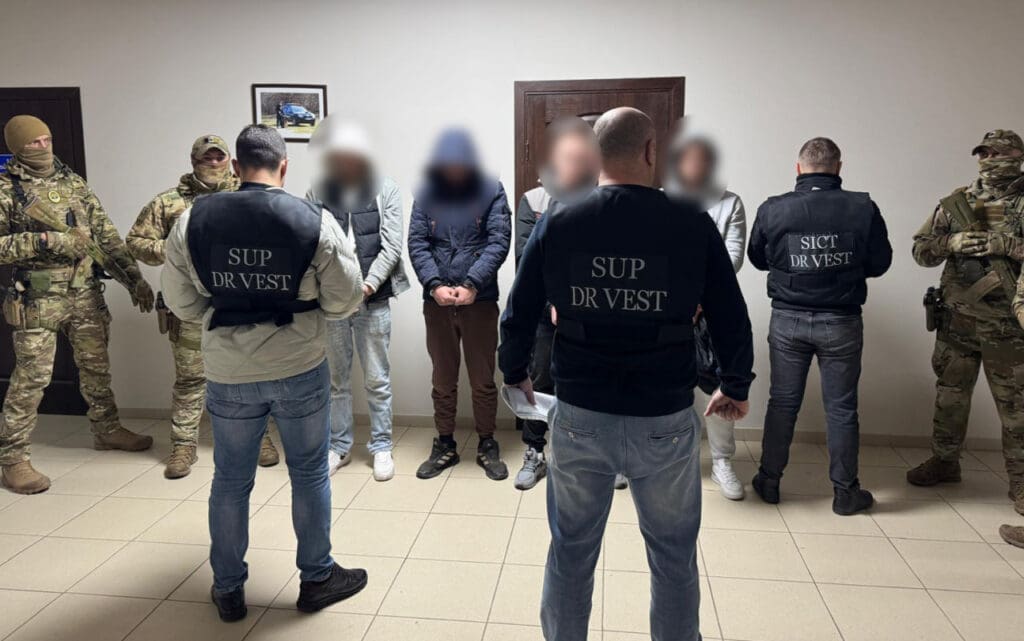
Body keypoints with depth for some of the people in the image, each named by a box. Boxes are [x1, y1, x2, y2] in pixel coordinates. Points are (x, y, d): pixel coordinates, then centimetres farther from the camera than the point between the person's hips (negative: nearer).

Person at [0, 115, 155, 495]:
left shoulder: (73, 182, 9)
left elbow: (106, 234, 9)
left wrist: (134, 277, 4)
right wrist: (44, 241, -20)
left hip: (86, 294, 5)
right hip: (37, 301, -5)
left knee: (96, 366, 15)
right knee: (31, 377, -1)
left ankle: (106, 429, 33)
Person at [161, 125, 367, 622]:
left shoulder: (193, 219, -5)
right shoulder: (315, 221, -11)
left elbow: (182, 303, 1)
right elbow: (345, 302, -7)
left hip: (228, 373, 2)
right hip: (300, 369, -2)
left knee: (230, 480, 16)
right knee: (309, 473, 14)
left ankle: (228, 589, 31)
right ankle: (316, 578, 28)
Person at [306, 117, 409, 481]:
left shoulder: (385, 190, 0)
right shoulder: (318, 192, 3)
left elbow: (392, 246, -4)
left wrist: (369, 282, -15)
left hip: (374, 299, -1)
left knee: (377, 379, 7)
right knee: (337, 378, 12)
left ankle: (381, 447, 21)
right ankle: (339, 446, 27)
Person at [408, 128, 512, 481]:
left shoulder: (491, 191, -3)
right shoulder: (427, 194, 4)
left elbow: (499, 241, -10)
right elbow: (416, 243, -2)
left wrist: (472, 284, -19)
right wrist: (434, 285, -16)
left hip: (480, 300, -2)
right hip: (436, 301, 2)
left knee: (483, 380, 8)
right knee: (443, 379, 13)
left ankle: (487, 446, 23)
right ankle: (444, 445, 27)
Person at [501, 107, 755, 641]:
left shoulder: (556, 226, -3)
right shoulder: (694, 227, -7)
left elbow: (518, 316, 4)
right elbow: (732, 321, 1)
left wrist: (515, 374, 23)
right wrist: (735, 389, 18)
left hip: (579, 418, 2)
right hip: (666, 422, -1)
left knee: (570, 552, 19)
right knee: (674, 557, 19)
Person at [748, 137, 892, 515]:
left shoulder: (773, 210, -8)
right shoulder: (863, 208, -11)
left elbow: (757, 259, 6)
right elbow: (879, 263, 0)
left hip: (788, 320, 1)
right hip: (841, 322, -1)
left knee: (782, 402, 12)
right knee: (841, 408, 10)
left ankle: (769, 481, 22)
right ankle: (845, 492, 21)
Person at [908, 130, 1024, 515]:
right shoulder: (955, 203, 5)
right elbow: (921, 251, 5)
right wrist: (952, 243, -13)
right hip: (957, 321, 3)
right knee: (950, 396, 14)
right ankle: (945, 461, 30)